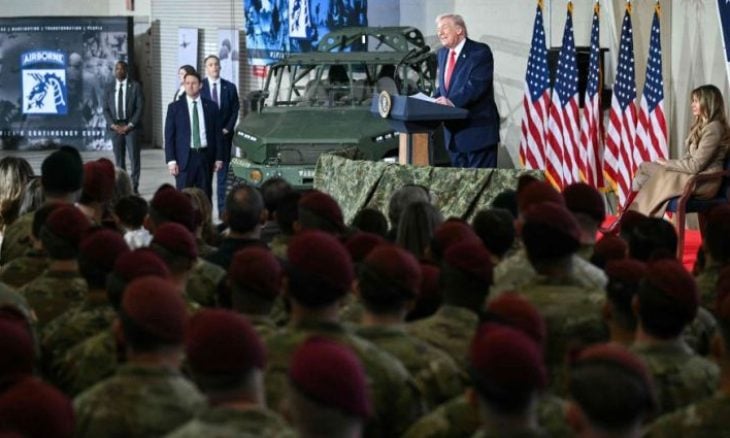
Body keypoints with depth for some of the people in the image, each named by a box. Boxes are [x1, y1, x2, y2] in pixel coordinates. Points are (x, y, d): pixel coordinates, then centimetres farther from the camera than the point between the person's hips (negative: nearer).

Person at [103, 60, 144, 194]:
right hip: (115, 127, 3)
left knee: (134, 157, -6)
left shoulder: (135, 86, 3)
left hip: (130, 126, -3)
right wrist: (113, 125, -6)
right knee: (118, 158, 5)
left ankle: (134, 187, -3)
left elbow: (140, 107, -3)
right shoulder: (110, 89, 11)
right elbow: (106, 109, 9)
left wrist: (130, 125, -11)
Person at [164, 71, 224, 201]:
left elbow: (218, 133, 10)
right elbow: (169, 136, 2)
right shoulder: (175, 107, 4)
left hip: (205, 156, 2)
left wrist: (219, 158, 4)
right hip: (185, 157, -2)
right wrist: (171, 160, -7)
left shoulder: (211, 106, 8)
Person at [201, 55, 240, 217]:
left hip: (224, 135, 2)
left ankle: (223, 209, 5)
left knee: (223, 172, 3)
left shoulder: (230, 87, 5)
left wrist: (227, 129, -5)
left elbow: (235, 110, 7)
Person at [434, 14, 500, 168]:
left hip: (478, 129, -8)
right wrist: (434, 101, 0)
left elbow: (477, 85, -21)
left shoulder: (480, 52, -9)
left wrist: (453, 101, -33)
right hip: (453, 130, 8)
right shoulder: (442, 53, 15)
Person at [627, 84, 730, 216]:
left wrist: (667, 163, -9)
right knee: (645, 167, -4)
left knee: (659, 177, -23)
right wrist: (669, 163, -3)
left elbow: (695, 165, -19)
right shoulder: (701, 125, 17)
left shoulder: (713, 129, -15)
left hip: (704, 181, -10)